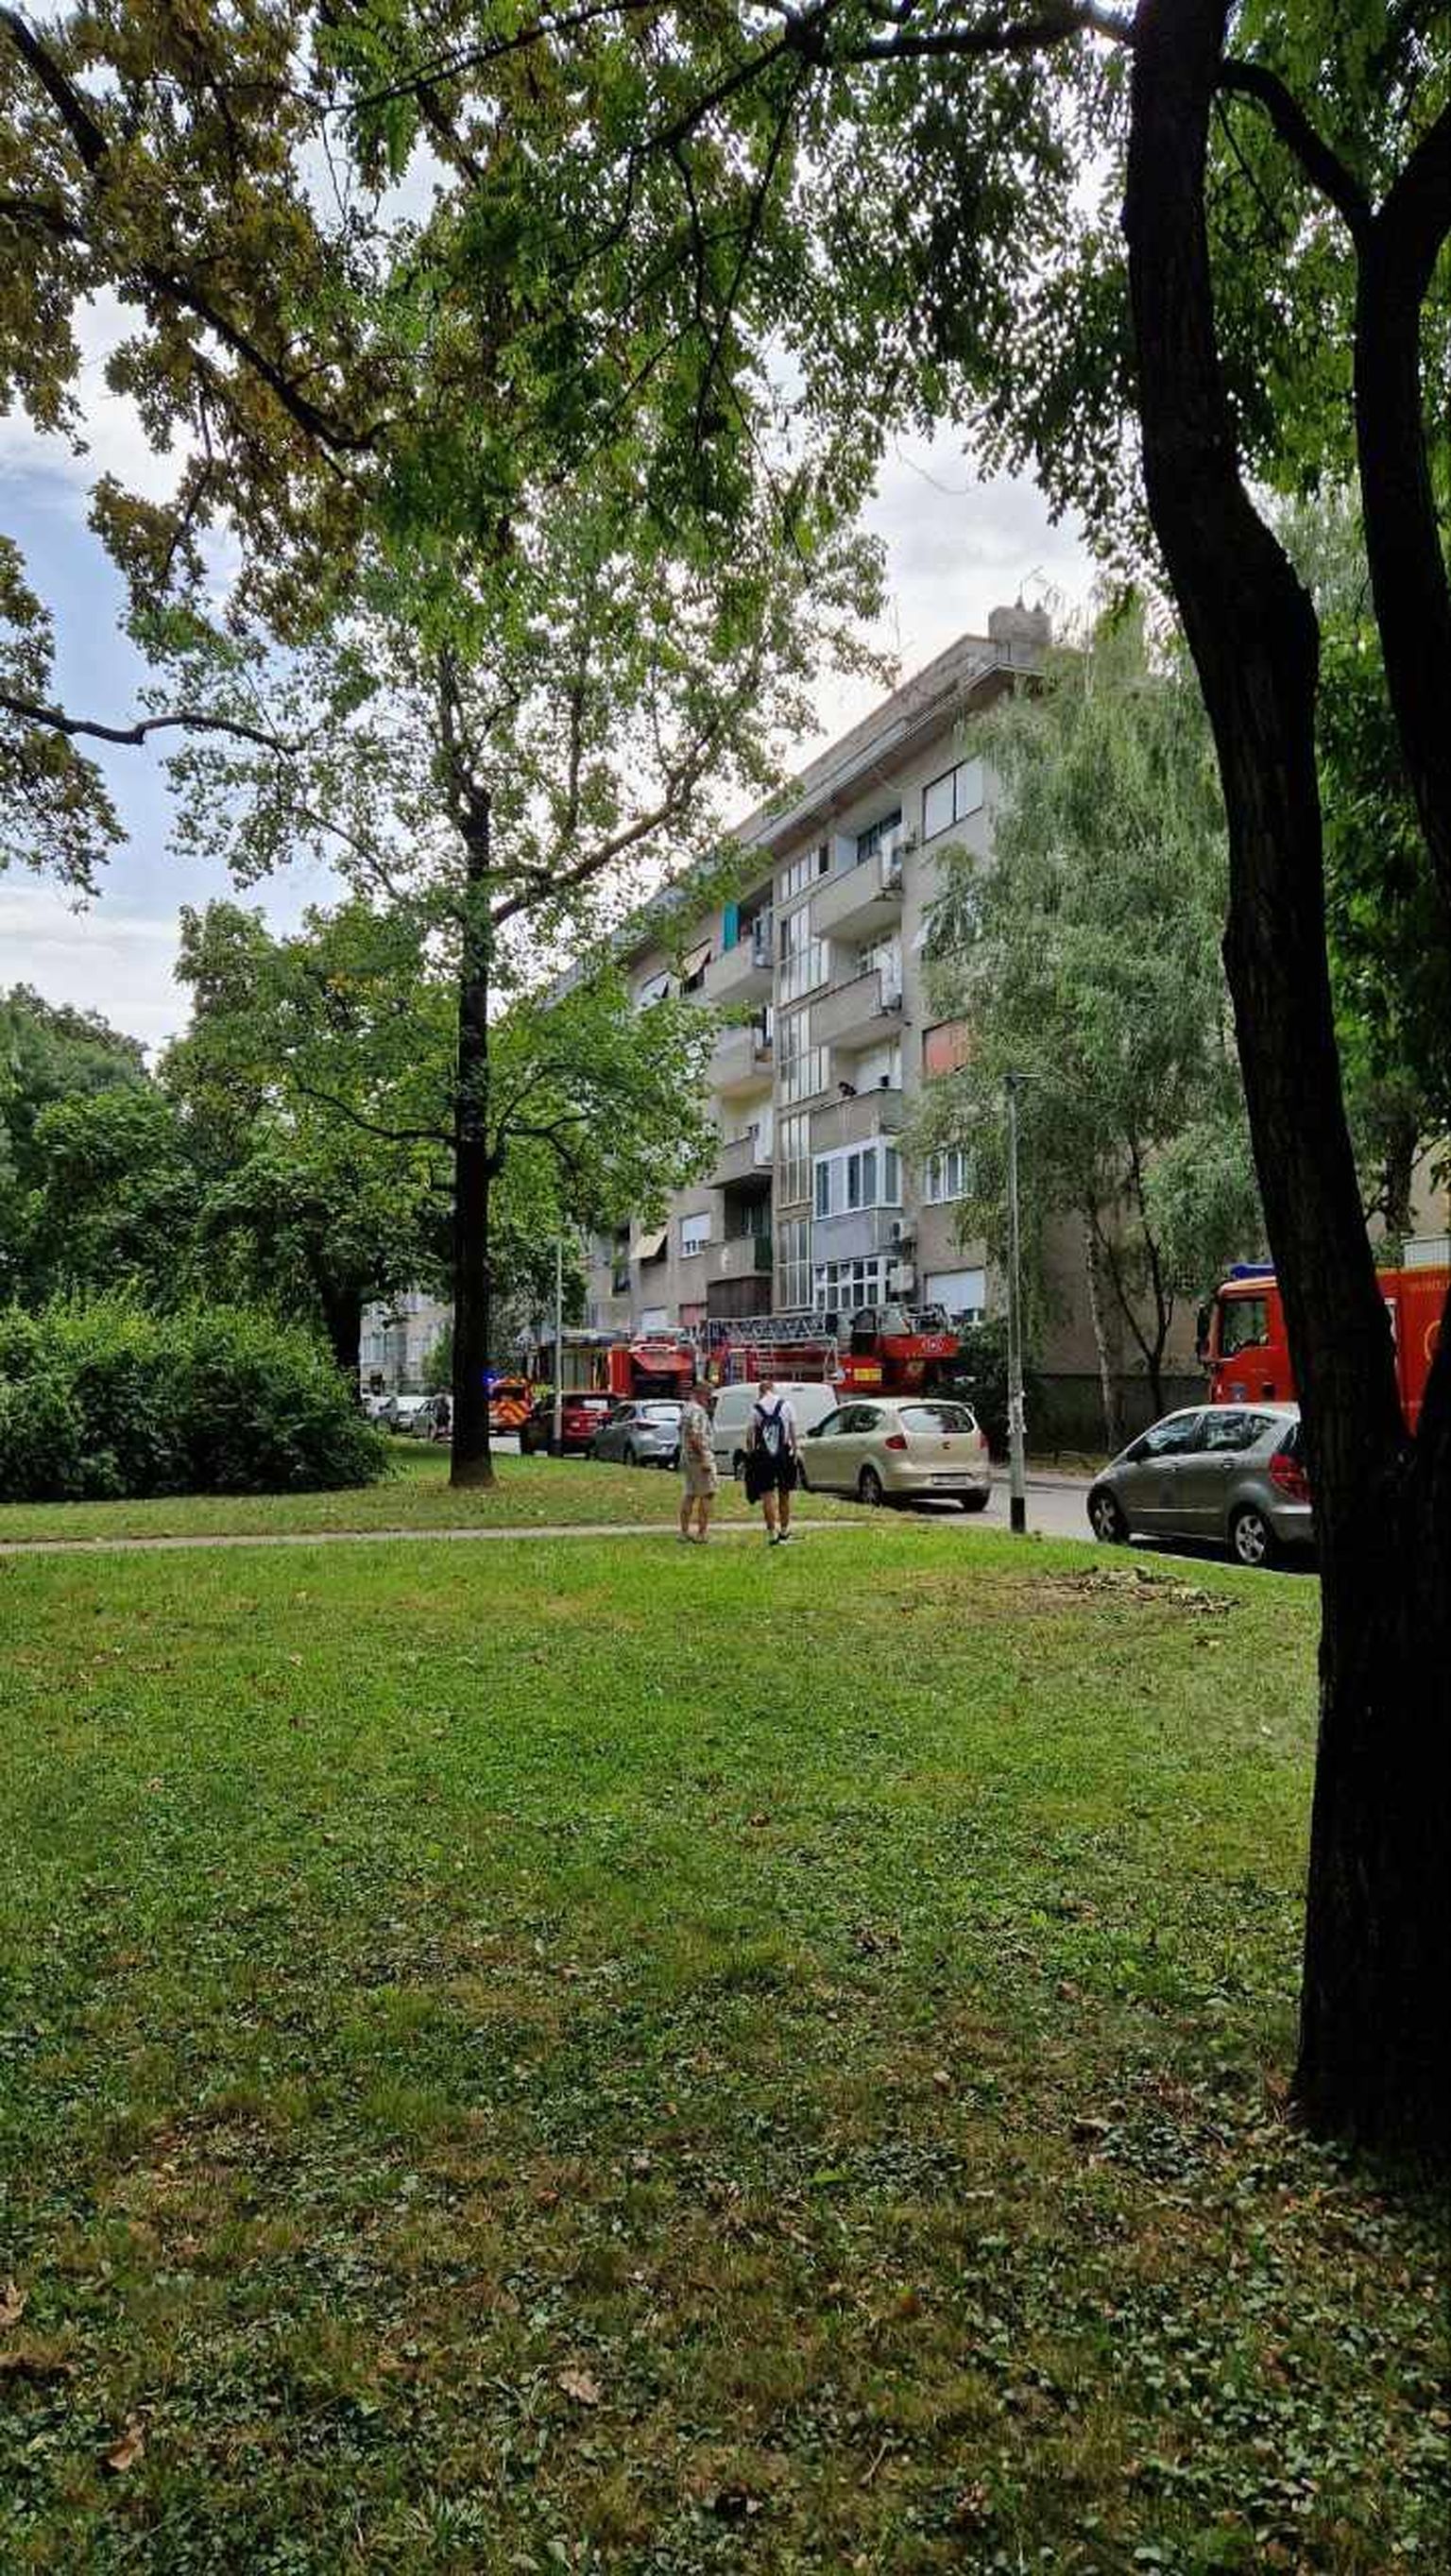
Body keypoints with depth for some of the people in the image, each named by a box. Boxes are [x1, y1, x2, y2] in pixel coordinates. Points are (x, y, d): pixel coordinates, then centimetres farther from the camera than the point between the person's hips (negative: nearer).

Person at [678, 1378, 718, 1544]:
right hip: (699, 1458, -10)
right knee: (707, 1495, -3)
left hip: (686, 1458, 10)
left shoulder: (685, 1409, 14)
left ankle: (684, 1531, 15)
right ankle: (702, 1533, -3)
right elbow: (695, 1437, -24)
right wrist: (705, 1459, -23)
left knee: (689, 1495, 12)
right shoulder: (697, 1411, -17)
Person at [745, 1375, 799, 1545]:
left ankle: (772, 1533, -3)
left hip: (763, 1457, -2)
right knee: (784, 1494, 14)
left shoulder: (755, 1408, -2)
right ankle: (784, 1531, 23)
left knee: (767, 1495, 2)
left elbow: (751, 1436, -4)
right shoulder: (785, 1405, 1)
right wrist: (795, 1451, 9)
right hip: (784, 1454, 2)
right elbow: (793, 1431, 2)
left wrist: (749, 1454, 5)